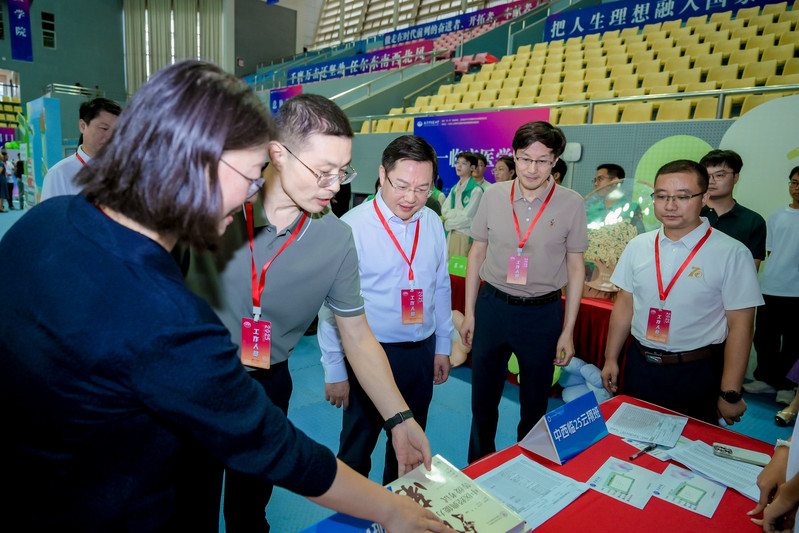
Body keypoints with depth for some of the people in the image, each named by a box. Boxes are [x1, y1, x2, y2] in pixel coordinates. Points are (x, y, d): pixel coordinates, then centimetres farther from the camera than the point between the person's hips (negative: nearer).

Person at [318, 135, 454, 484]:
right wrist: (335, 370, -9)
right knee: (357, 446, 13)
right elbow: (332, 304, -12)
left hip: (422, 353, 5)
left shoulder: (433, 223, 1)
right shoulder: (351, 227, -16)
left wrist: (443, 346, 13)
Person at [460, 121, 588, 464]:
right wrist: (469, 312, 5)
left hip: (543, 311, -1)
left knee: (534, 405, 15)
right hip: (491, 305, 2)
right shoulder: (494, 195, -1)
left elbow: (575, 268, 0)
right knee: (483, 399, 15)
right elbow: (477, 254, 6)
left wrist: (568, 331, 0)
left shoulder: (571, 204, -5)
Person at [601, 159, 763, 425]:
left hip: (697, 374, -3)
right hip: (639, 366, 4)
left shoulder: (732, 253, -11)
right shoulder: (638, 246, 1)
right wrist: (611, 359, 8)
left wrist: (730, 394, -11)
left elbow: (740, 326, -11)